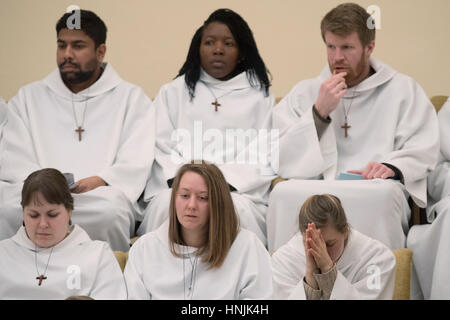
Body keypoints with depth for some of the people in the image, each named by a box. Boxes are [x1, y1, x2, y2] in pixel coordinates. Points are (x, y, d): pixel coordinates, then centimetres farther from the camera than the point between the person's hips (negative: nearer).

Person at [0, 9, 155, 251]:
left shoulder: (131, 98, 17)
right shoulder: (28, 98, 24)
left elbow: (135, 165, 4)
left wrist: (100, 181, -16)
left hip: (101, 197, -1)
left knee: (109, 210, -39)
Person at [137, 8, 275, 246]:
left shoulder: (259, 96, 18)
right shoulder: (173, 92, 23)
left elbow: (263, 159, 5)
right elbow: (162, 149, 10)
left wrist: (223, 182, -12)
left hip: (239, 191, -1)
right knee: (167, 205, -33)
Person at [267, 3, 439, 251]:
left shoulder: (403, 89, 17)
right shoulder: (304, 93, 21)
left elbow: (423, 151, 5)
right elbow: (278, 161, 8)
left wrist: (393, 168, -16)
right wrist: (319, 112, -2)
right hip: (314, 193, 1)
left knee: (385, 193, -37)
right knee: (283, 193, -33)